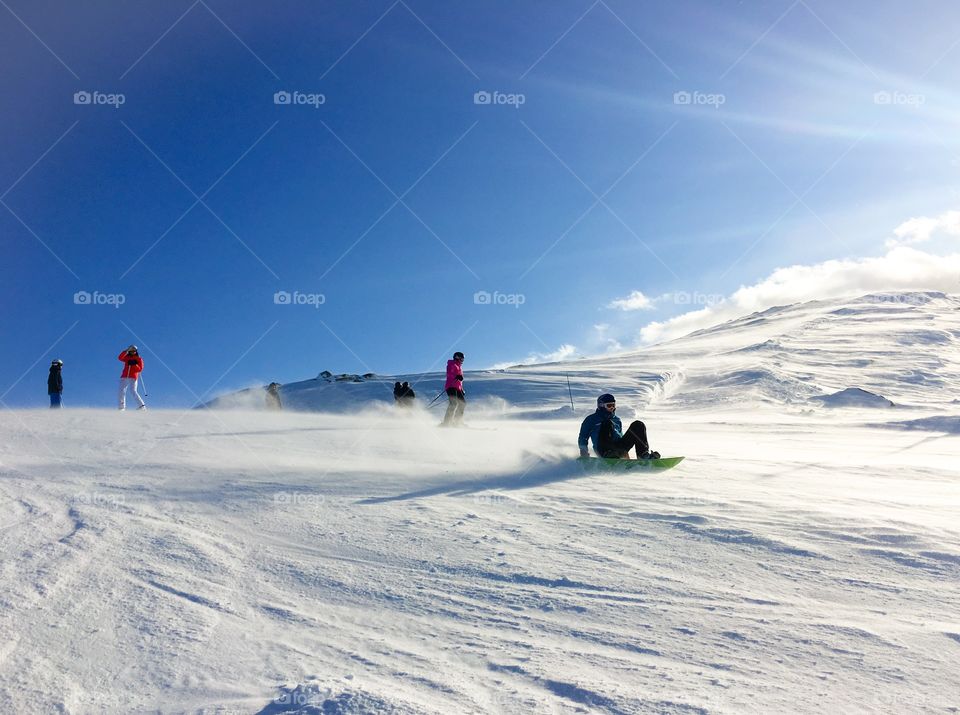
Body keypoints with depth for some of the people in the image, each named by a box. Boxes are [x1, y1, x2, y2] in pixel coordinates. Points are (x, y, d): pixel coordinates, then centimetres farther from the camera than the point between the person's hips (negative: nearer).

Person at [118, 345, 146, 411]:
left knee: (133, 391, -16)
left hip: (133, 377, -4)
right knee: (122, 391, -5)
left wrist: (134, 365, -14)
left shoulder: (139, 359, 8)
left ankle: (142, 405, -16)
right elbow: (120, 358, -7)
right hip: (124, 377, 4)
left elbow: (140, 369, 0)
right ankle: (122, 407, -1)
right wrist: (126, 351, -13)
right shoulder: (127, 357, 14)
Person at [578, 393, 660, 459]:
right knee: (607, 423, -31)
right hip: (604, 449, -4)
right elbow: (583, 437, 16)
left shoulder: (617, 420, 31)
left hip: (619, 448, 4)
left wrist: (625, 453, 21)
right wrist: (583, 451, -1)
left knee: (638, 425, -14)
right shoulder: (591, 419, 19)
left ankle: (643, 455, -29)